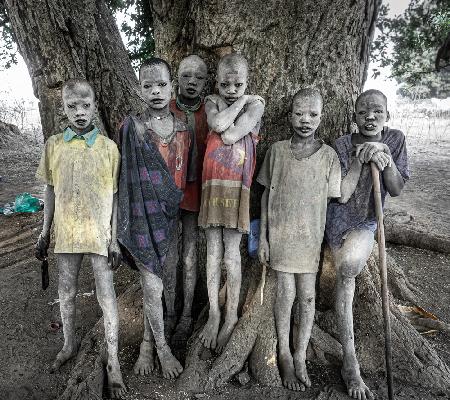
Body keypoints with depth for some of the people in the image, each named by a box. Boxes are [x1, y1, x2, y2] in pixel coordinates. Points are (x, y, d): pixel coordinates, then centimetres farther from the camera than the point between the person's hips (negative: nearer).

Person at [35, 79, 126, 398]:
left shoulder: (108, 147, -5)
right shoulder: (54, 145, 2)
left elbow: (114, 196, -3)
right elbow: (51, 191, 9)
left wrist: (114, 239, -6)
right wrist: (45, 232, 8)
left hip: (99, 233, -3)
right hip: (66, 233, 3)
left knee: (106, 296, 2)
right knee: (66, 293, 16)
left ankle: (113, 361, 15)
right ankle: (69, 346, 38)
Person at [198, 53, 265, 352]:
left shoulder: (256, 104, 2)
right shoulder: (212, 101, 12)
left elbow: (230, 137, -12)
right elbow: (217, 124, -13)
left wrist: (242, 100, 0)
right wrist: (239, 102, -2)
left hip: (238, 185, -3)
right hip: (213, 184, 3)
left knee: (232, 252, -1)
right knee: (213, 249, 5)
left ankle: (231, 317, 13)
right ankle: (214, 313, 16)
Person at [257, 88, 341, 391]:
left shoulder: (329, 155, -1)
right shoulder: (277, 150, 0)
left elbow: (335, 199, 3)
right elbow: (267, 195, 3)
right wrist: (263, 237, 1)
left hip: (311, 236, 0)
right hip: (280, 233, 0)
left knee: (307, 296, 5)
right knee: (286, 293, 2)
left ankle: (300, 358, 24)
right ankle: (284, 355, 22)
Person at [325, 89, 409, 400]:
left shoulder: (395, 140, -1)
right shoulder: (343, 145, -9)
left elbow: (397, 190, -4)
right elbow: (341, 195, -14)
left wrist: (386, 159, -20)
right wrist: (359, 159, -23)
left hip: (367, 222, -1)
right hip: (339, 218, 1)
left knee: (348, 263, -26)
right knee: (346, 278, -8)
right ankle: (351, 362, 4)